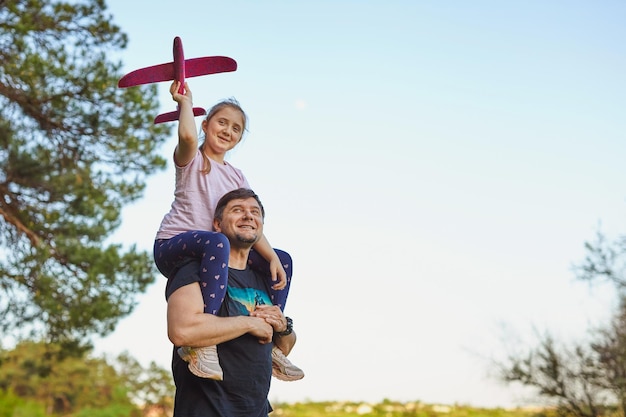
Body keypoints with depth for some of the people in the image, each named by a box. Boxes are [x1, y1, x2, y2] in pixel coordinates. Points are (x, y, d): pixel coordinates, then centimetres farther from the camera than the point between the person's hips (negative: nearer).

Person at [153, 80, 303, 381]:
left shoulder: (236, 176, 16)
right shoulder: (191, 159, -1)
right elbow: (187, 135, -28)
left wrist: (272, 258, -11)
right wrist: (185, 102, -8)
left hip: (210, 251, 7)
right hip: (171, 248, -7)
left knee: (283, 260, 0)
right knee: (216, 243, -40)